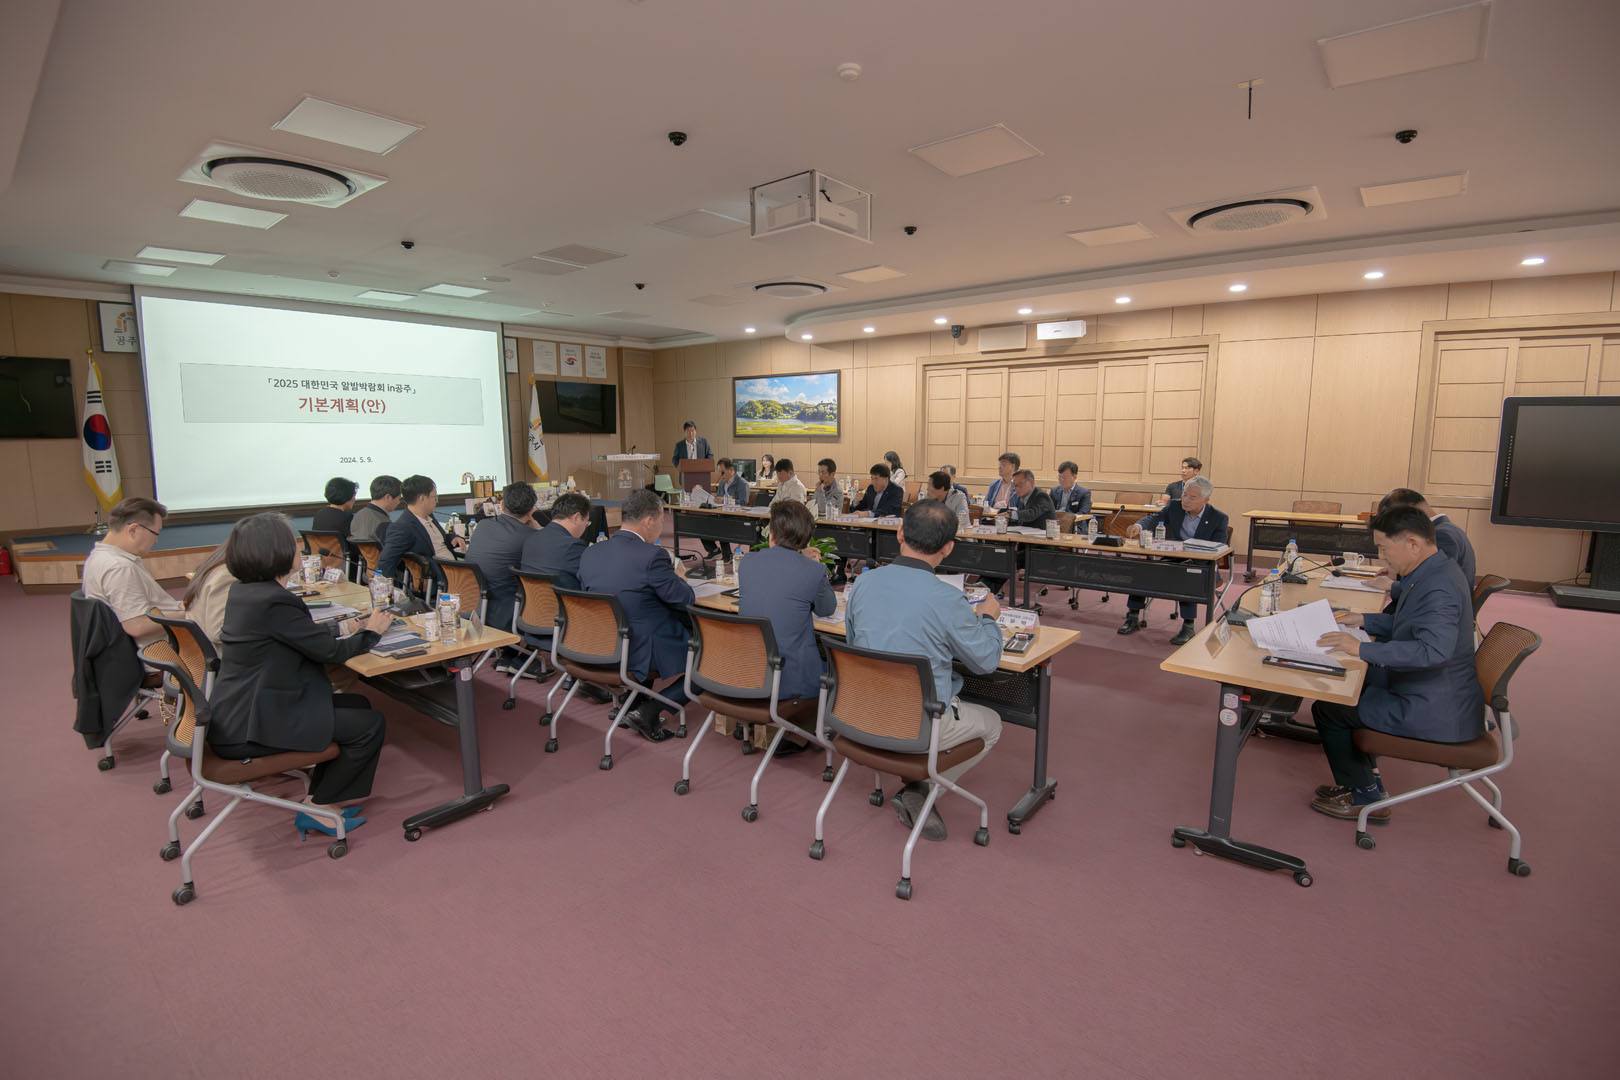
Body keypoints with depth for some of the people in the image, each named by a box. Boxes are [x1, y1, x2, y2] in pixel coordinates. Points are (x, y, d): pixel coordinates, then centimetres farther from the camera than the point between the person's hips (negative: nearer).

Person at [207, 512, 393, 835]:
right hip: (248, 729, -10)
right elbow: (330, 651, -15)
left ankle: (321, 795, 22)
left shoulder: (244, 591, 6)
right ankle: (318, 808, 9)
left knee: (358, 705, 14)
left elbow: (304, 636, 17)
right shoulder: (274, 602, -25)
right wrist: (371, 631, 2)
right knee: (369, 724, -6)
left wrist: (345, 627, 12)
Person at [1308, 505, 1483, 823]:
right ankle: (1363, 779, 31)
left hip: (1436, 713, -10)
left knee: (1328, 709, -4)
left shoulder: (1438, 587, -27)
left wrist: (1363, 648, -34)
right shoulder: (1435, 571, 6)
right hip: (1436, 696, 10)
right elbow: (1409, 624, 21)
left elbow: (1433, 650, -40)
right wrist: (1364, 620, 13)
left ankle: (1365, 798, 15)